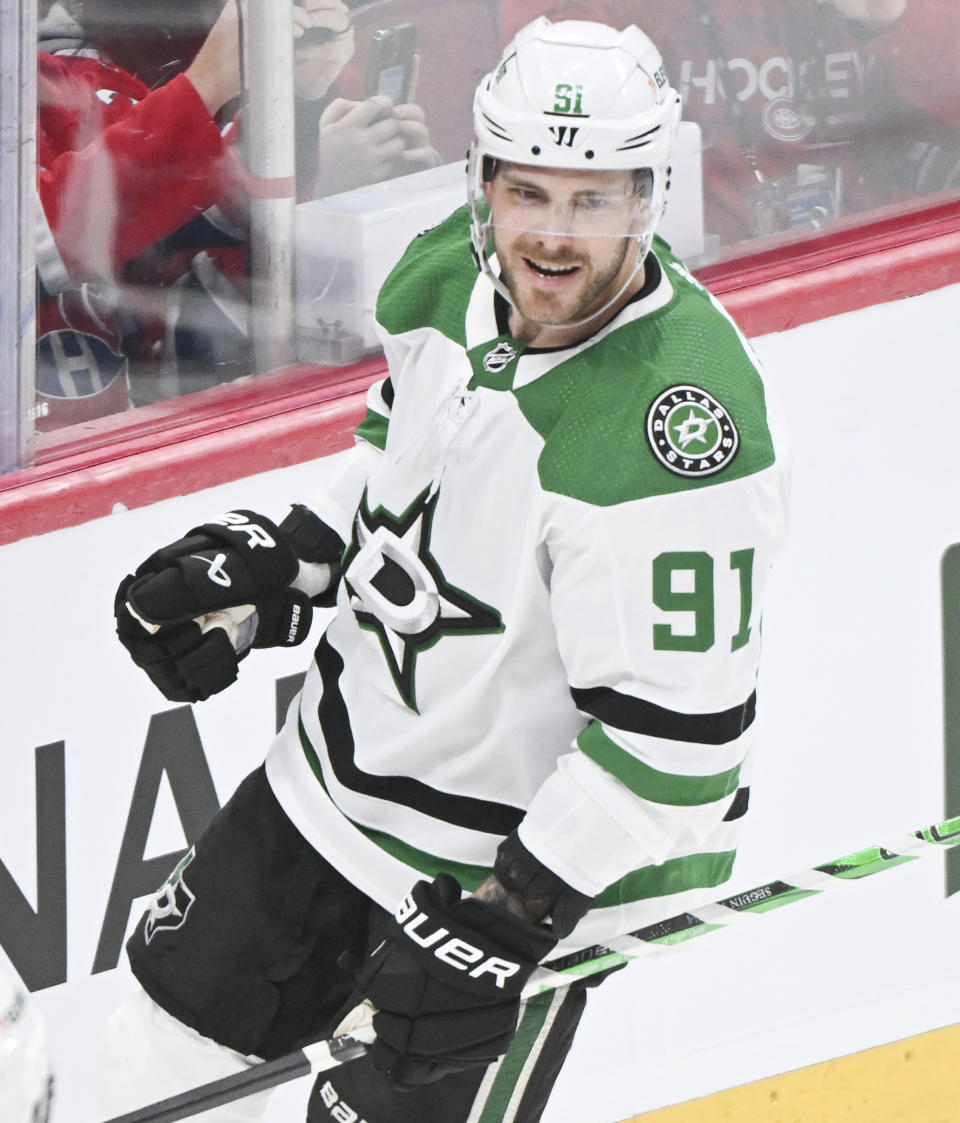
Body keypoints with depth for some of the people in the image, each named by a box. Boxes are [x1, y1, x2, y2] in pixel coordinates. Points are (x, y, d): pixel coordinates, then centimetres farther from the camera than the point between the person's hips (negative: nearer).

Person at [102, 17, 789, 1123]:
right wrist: (268, 562, 4)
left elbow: (675, 732, -29)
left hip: (528, 856, -8)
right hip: (337, 779, 8)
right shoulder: (448, 275, -8)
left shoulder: (675, 427, -32)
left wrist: (514, 914, -27)